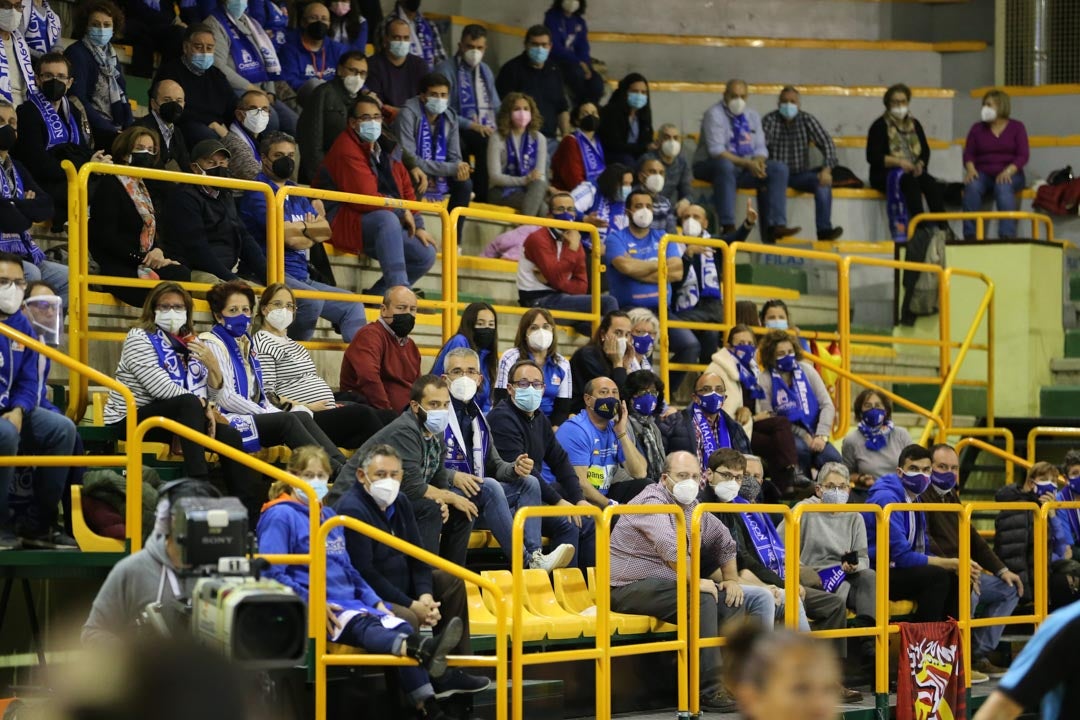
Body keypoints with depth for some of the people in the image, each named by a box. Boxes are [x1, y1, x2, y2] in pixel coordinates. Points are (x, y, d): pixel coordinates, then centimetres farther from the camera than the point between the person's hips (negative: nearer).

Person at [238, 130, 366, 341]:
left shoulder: (296, 193, 20)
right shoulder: (258, 192, -7)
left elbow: (326, 230, 13)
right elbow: (289, 236, -15)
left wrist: (302, 228, -6)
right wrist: (311, 228, 5)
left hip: (301, 277, 9)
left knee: (352, 305, 1)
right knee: (313, 300, -34)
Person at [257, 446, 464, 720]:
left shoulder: (329, 516, 24)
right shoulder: (281, 516, -2)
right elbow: (272, 574, -11)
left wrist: (375, 601, 13)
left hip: (348, 602, 8)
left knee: (400, 627, -19)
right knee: (359, 625, -37)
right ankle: (423, 651, -68)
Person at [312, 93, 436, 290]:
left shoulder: (386, 149, 13)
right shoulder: (347, 150, -16)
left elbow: (406, 189, 17)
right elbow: (365, 198, -24)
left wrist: (417, 226, 5)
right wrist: (402, 211, -13)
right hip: (342, 222, -9)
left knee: (426, 255, -3)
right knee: (387, 219, -38)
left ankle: (377, 294, 7)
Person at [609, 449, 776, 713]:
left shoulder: (693, 508, 13)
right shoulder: (652, 502, -15)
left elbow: (724, 540, 25)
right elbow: (670, 548, -30)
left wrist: (731, 579, 16)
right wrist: (694, 581, -27)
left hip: (671, 584, 9)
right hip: (630, 588, -9)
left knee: (733, 601, -6)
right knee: (702, 598, -30)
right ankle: (710, 690, -30)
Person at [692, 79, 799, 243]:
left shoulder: (752, 116, 13)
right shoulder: (714, 114, -9)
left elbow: (760, 148, 9)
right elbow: (716, 151, -19)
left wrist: (758, 161, -16)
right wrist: (747, 163, -26)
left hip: (745, 168, 6)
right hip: (710, 168, -6)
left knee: (779, 169, -13)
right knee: (725, 165, -41)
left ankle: (775, 226, -24)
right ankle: (728, 227, -45)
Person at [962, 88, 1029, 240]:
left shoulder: (1016, 127, 8)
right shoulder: (977, 128, 14)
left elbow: (1023, 155, -1)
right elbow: (969, 153, 7)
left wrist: (1008, 171, -19)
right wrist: (970, 169, -15)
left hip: (1009, 174, -2)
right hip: (983, 174, 2)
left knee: (1003, 188, -38)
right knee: (972, 187, -34)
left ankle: (1007, 236, -41)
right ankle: (970, 236, -36)